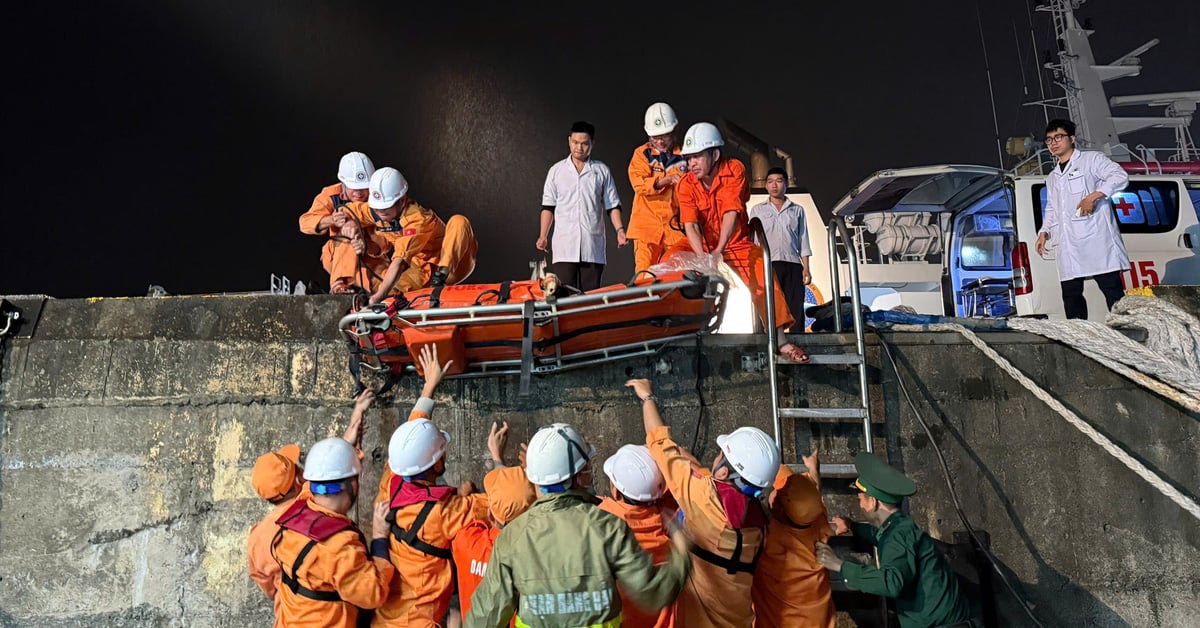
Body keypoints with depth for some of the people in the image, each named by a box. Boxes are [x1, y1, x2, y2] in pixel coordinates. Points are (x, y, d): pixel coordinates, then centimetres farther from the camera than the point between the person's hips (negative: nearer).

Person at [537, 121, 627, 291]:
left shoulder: (602, 170, 10)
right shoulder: (556, 171, 11)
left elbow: (612, 205, 11)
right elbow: (548, 207, 12)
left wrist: (619, 229, -4)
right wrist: (543, 235, 3)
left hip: (593, 246, 0)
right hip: (564, 245, 0)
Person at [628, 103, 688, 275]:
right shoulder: (642, 154, 7)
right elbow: (639, 183, -9)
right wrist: (666, 180, -22)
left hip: (676, 223, 1)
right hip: (648, 221, -1)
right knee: (644, 272, -6)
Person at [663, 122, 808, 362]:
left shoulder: (734, 169, -15)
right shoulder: (685, 185, -12)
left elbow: (731, 212, -28)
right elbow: (690, 225, -24)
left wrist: (719, 251, -43)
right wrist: (703, 257, -42)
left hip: (734, 243, -1)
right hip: (701, 245, 2)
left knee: (761, 269, -26)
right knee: (671, 261, -25)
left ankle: (781, 340, -24)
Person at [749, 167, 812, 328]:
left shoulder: (797, 210, 17)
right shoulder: (757, 210, 14)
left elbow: (803, 241, 13)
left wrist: (806, 268, 3)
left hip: (793, 265, 1)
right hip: (767, 265, -1)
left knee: (796, 310, -4)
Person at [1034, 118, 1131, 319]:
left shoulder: (1092, 159, 7)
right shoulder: (1052, 178, 27)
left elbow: (1120, 176, -7)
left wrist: (1094, 195, -20)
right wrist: (1045, 231, 14)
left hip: (1096, 240, -6)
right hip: (1068, 247, 7)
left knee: (1113, 291, -10)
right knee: (1071, 295, 4)